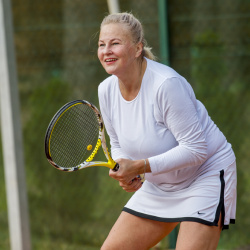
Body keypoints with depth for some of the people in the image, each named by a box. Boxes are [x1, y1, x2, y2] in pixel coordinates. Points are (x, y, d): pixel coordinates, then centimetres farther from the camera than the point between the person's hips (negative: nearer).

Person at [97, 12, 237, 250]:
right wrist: (125, 172, -12)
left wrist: (140, 166, -31)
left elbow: (195, 149, -27)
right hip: (160, 184, 7)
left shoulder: (166, 84, -28)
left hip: (206, 175, -7)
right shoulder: (106, 90, -6)